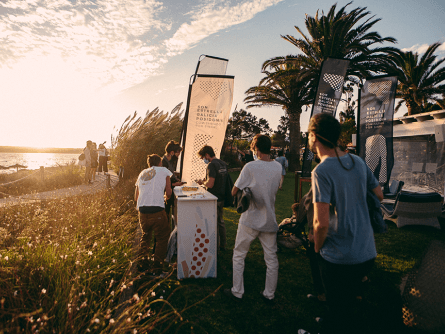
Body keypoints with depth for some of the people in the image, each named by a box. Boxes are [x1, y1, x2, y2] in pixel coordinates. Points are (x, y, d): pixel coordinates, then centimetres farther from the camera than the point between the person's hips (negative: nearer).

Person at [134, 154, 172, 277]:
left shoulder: (142, 173, 20)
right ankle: (155, 268, 13)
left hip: (142, 210, 5)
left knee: (146, 235, 30)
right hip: (157, 210, -5)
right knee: (162, 238, 14)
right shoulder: (164, 171, 8)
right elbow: (168, 193, 4)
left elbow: (136, 197, 21)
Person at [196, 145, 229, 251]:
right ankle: (222, 245, 30)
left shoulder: (212, 165, -19)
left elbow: (210, 184, -25)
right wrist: (205, 181, 16)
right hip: (222, 197, 9)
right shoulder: (223, 164, 8)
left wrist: (202, 182, -5)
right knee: (220, 221, 19)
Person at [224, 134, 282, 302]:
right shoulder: (278, 167, -1)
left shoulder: (250, 167, -17)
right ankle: (269, 294, 28)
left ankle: (237, 292, 24)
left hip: (250, 220, -4)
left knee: (239, 256, 14)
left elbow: (234, 192, -10)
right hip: (269, 220, 4)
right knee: (271, 258, 16)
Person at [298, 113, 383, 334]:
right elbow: (379, 195, 13)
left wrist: (317, 248, -8)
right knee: (349, 304, 27)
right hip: (367, 252, 7)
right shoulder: (358, 162, 0)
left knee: (339, 314, 15)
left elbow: (321, 223, -25)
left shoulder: (321, 171, -22)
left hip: (339, 257, -7)